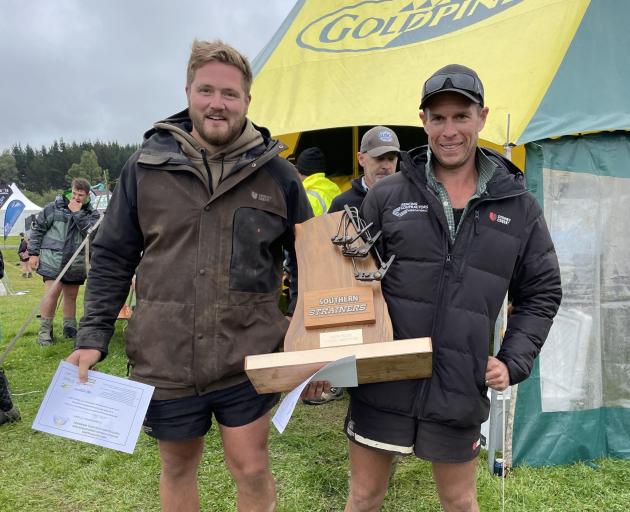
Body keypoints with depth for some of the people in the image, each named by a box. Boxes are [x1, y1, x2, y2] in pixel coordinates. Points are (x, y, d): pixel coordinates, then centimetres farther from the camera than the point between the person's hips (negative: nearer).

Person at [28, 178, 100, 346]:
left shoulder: (92, 214, 5)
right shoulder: (54, 207, 0)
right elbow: (37, 228, 5)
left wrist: (77, 213, -15)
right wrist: (33, 253, 1)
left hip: (76, 261, 3)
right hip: (52, 258, -3)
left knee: (71, 295, 13)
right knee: (53, 292, -14)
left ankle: (70, 328, 26)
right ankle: (44, 331, -2)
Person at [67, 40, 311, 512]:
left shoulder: (277, 173, -3)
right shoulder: (147, 165, -2)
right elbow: (113, 258, 4)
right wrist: (93, 338, -2)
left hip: (248, 359, -1)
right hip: (164, 360, 2)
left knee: (252, 470, 9)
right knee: (178, 468, 20)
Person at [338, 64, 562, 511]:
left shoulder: (519, 208, 3)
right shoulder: (386, 197, -3)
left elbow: (542, 293, 10)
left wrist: (514, 362, -1)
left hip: (460, 391, 1)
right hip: (382, 384, -1)